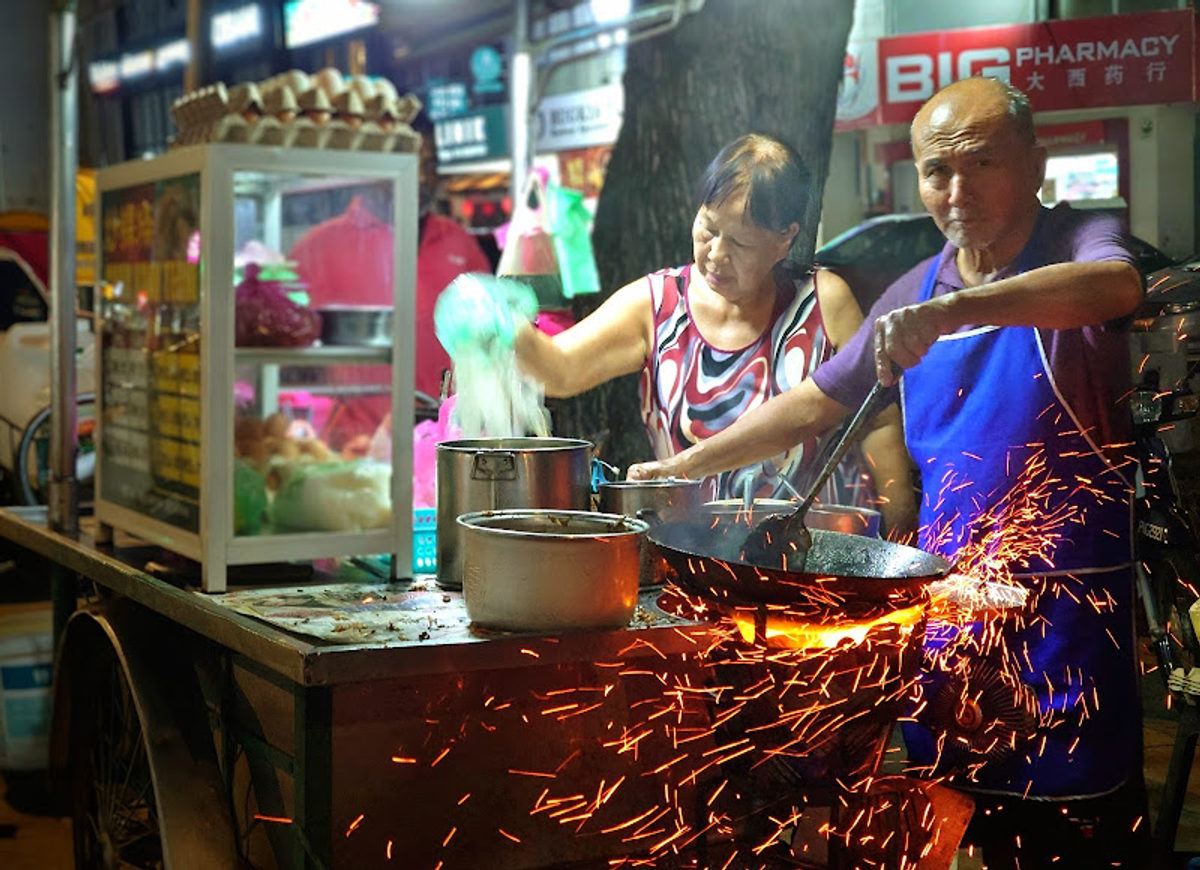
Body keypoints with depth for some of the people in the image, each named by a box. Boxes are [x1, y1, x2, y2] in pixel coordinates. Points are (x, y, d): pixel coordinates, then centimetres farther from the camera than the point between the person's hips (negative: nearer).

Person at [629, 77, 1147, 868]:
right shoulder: (916, 295, 11)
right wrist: (686, 465, 17)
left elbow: (1118, 284, -31)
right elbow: (814, 405, 19)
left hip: (1067, 613, -5)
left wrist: (952, 310, -43)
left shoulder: (1077, 242, -6)